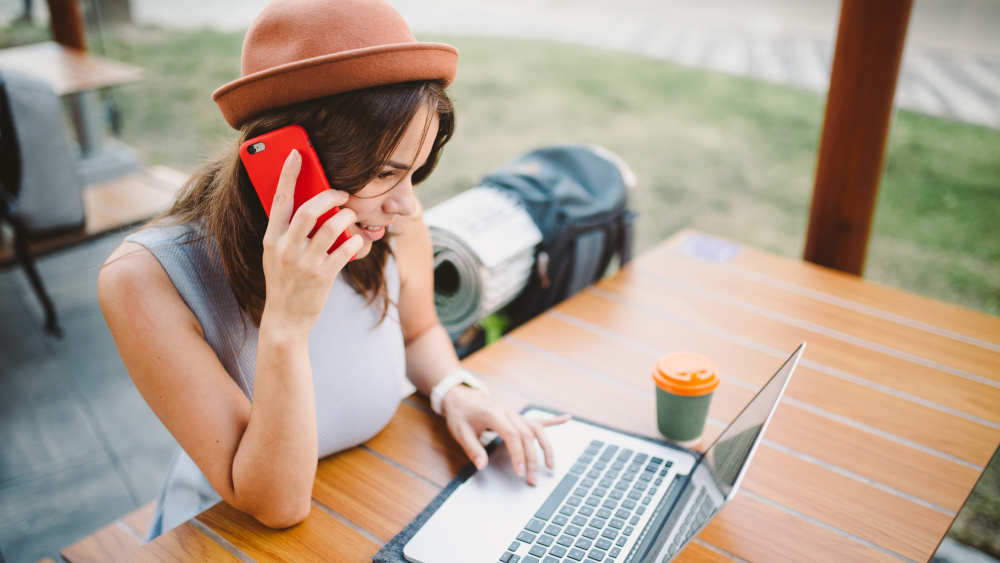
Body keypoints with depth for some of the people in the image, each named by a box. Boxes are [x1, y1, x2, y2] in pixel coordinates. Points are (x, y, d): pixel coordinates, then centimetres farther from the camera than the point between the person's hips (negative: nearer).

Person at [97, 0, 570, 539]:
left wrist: (454, 392, -11)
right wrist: (285, 325, -35)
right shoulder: (147, 279, -24)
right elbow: (275, 504, -24)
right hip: (234, 533, -2)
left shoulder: (394, 228, -15)